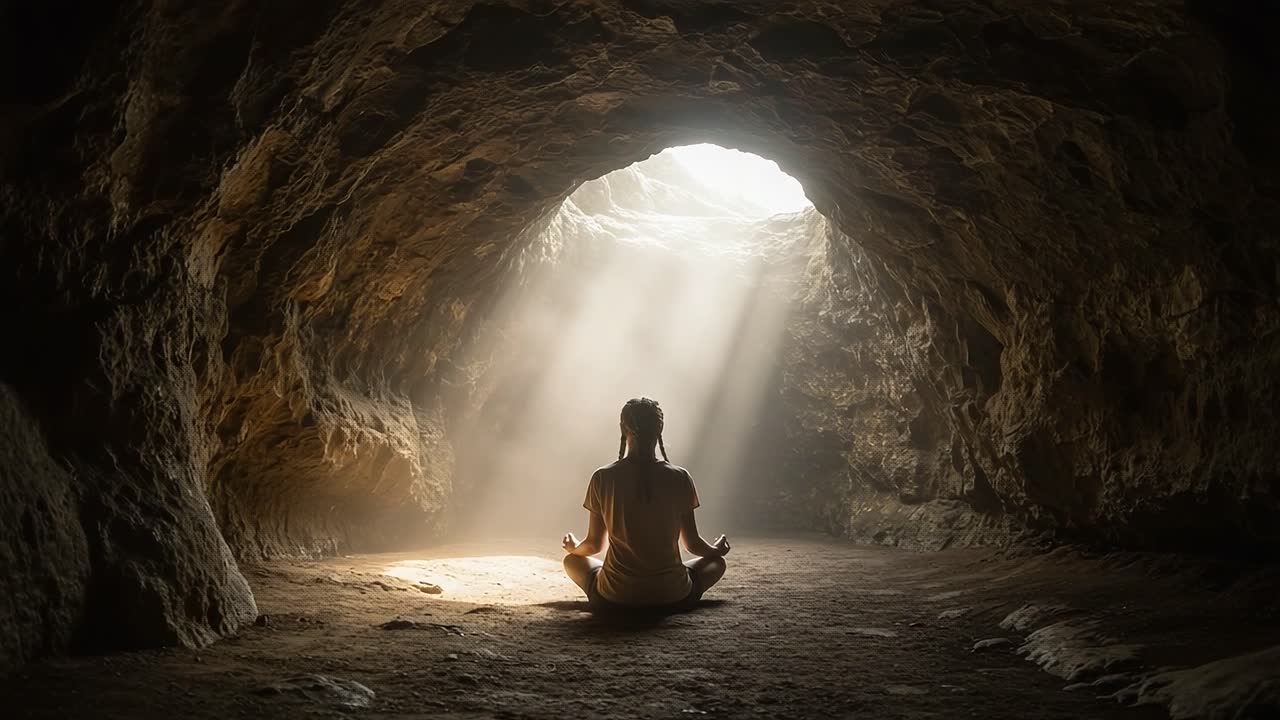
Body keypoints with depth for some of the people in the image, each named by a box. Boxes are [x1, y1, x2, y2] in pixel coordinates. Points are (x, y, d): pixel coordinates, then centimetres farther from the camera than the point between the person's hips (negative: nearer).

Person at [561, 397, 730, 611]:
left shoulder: (602, 479, -7)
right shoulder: (679, 478, -7)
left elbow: (594, 544, 2)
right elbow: (692, 544, 1)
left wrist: (573, 548, 27)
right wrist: (716, 550, 25)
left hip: (613, 599, -1)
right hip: (673, 598, 1)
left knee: (572, 560, 28)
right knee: (717, 562, 27)